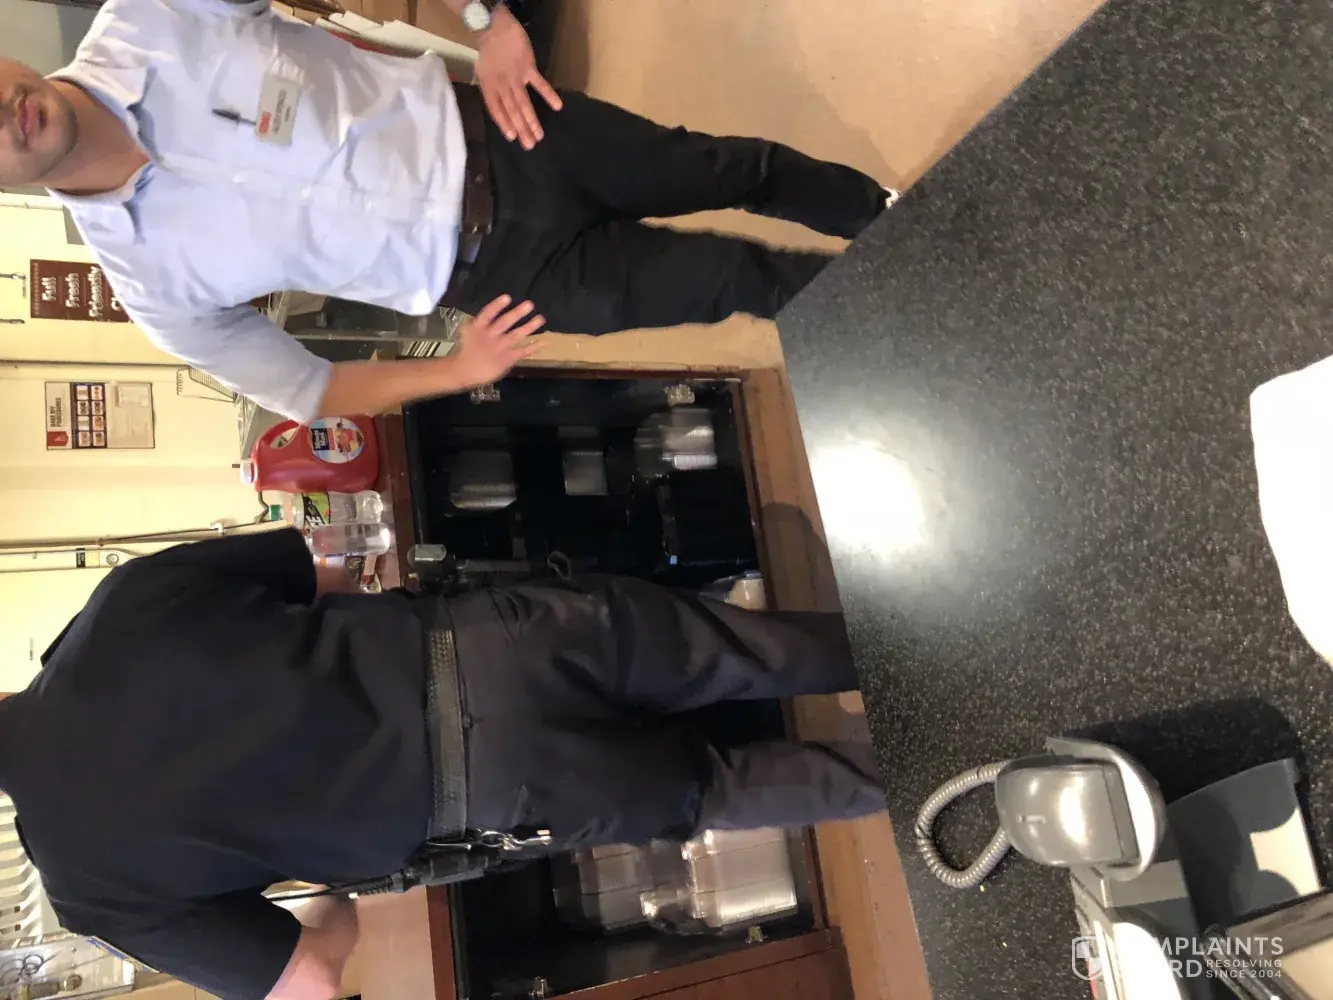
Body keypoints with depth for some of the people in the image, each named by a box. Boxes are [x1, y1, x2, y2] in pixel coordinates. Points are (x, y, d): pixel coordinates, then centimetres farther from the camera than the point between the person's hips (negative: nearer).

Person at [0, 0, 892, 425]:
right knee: (737, 282, 3)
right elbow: (305, 392, 0)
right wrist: (459, 373, -7)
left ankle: (888, 221, 43)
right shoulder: (150, 281, -10)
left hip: (484, 134, 2)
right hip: (483, 266, -1)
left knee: (733, 168, 11)